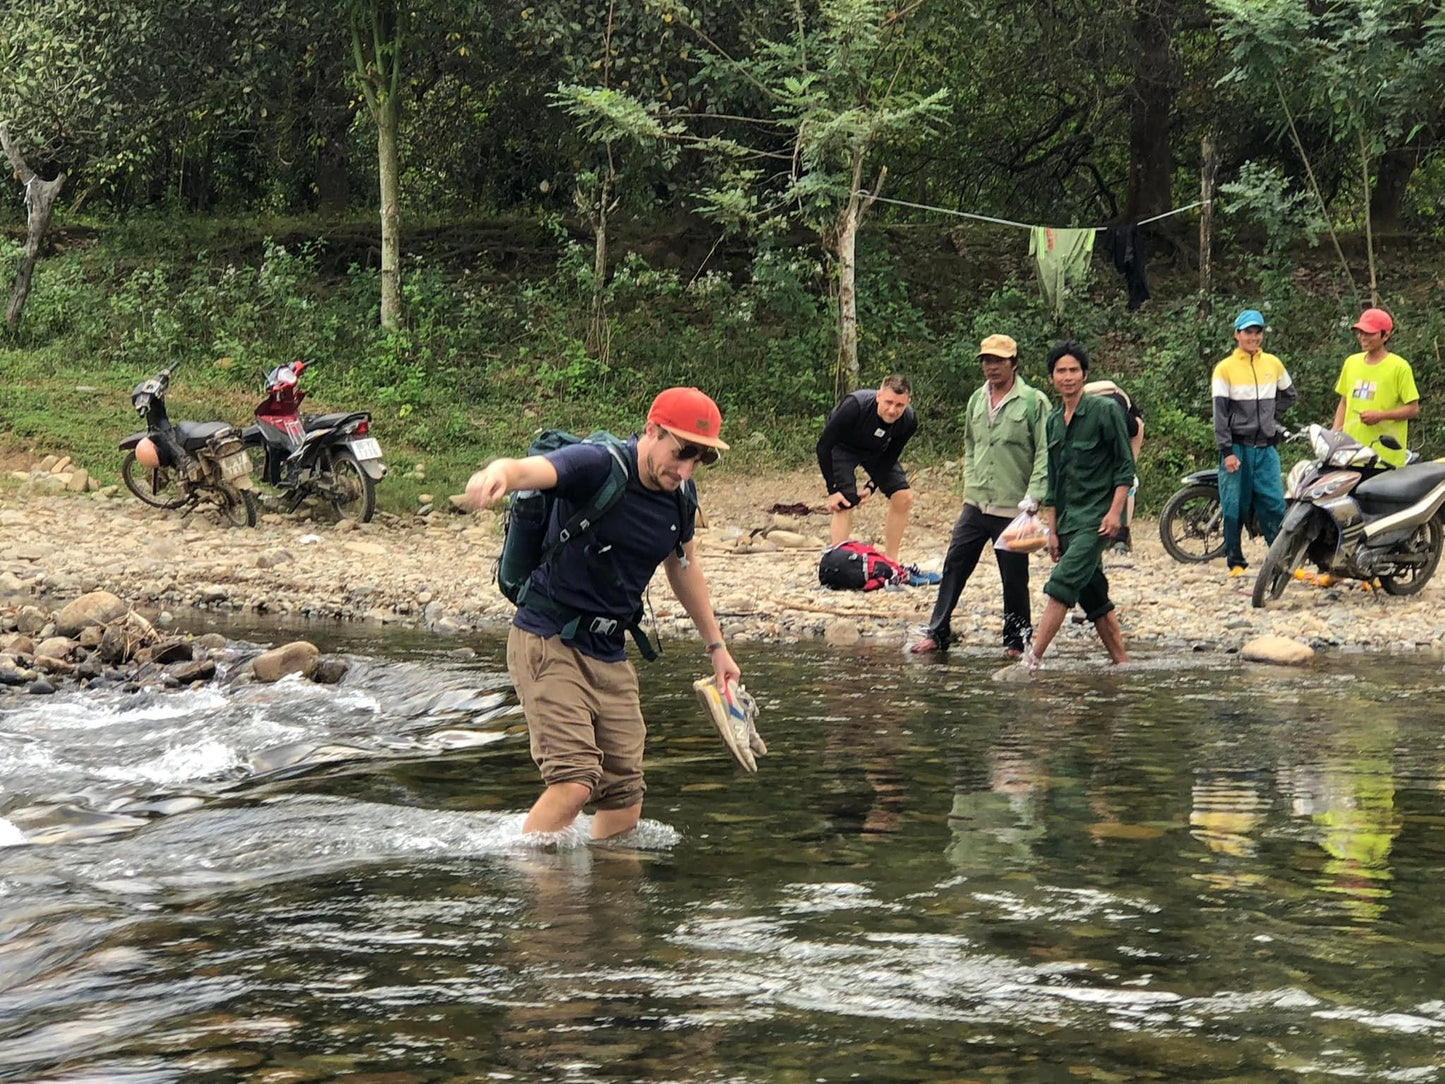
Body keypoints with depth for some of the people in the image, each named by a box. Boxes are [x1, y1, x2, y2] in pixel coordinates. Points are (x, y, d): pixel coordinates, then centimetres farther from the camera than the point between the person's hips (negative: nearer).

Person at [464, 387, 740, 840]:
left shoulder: (678, 497, 5)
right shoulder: (597, 466, -17)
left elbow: (683, 566, 25)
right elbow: (528, 469, -37)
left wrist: (716, 645, 31)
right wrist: (497, 475, -62)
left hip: (610, 657, 7)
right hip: (548, 643, -7)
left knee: (625, 801, 5)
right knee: (575, 781, -22)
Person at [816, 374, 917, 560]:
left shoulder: (908, 421, -26)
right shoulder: (854, 407, -39)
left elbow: (890, 457, -9)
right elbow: (824, 446, -30)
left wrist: (871, 487, -17)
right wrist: (832, 490, -29)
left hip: (876, 451, 4)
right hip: (843, 447, -4)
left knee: (903, 498, -7)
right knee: (845, 503, -20)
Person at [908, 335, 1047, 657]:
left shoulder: (1033, 402, -6)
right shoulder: (976, 401, 11)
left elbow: (1045, 454, -9)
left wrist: (1033, 497, -15)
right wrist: (970, 483, 12)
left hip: (1013, 508, -5)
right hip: (976, 505, 5)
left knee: (1014, 579, 3)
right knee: (954, 566, 2)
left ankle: (1015, 642, 15)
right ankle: (936, 633, 8)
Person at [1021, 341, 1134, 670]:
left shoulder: (1105, 411, -6)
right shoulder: (1054, 420, 13)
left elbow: (1125, 466, -7)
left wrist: (1115, 511, -16)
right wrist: (1052, 529, 14)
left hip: (1097, 518, -7)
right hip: (1068, 519, 7)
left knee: (1063, 584, -18)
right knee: (1093, 596, 9)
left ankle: (1032, 660, -22)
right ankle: (1121, 662, 17)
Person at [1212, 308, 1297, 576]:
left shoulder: (1273, 364, 10)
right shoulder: (1225, 368, -1)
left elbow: (1289, 394, 26)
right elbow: (1220, 412, -5)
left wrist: (1271, 415, 10)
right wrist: (1226, 451, -13)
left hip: (1266, 446, 2)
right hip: (1237, 446, -2)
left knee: (1274, 505, -3)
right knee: (1234, 509, 1)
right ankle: (1235, 562, 8)